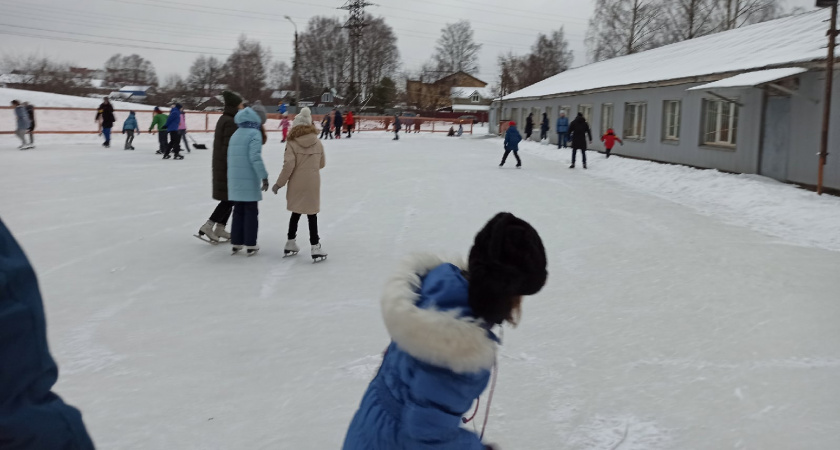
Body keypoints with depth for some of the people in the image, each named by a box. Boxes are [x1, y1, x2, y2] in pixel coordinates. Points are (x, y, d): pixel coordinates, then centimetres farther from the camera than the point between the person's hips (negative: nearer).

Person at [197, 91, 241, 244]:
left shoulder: (224, 119, 13)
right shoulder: (230, 122, -18)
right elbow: (229, 147, -22)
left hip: (221, 165, 10)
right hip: (228, 166, -10)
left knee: (229, 198, 15)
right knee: (230, 198, -4)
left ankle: (220, 228, 19)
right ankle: (207, 226, -7)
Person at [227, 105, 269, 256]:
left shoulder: (235, 135, 14)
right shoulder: (254, 134, -9)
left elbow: (230, 157, 15)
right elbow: (255, 157, -19)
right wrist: (264, 176, -17)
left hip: (234, 180, 7)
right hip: (249, 181, -7)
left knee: (238, 211, 14)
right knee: (251, 212, 2)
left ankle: (236, 244, 15)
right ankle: (250, 245, 4)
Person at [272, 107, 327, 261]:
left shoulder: (292, 143, -9)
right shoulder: (318, 142, -1)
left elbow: (288, 166, -14)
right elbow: (322, 163, 9)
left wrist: (279, 183, -5)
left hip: (297, 184, 0)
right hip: (313, 184, 0)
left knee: (296, 213, 16)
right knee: (312, 215, 4)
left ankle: (290, 244, 25)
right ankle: (315, 247, 1)